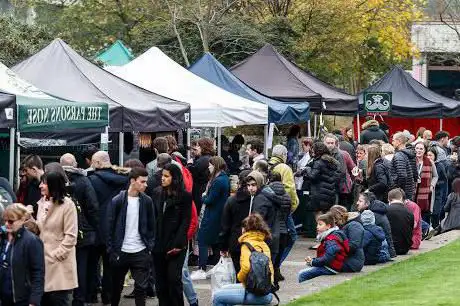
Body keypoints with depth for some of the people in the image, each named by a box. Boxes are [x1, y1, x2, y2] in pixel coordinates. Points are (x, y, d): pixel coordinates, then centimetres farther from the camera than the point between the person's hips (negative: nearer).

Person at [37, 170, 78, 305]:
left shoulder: (67, 204, -10)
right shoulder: (42, 203, 12)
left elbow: (70, 236, -13)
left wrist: (56, 255, -15)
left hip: (59, 263, -7)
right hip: (42, 260, 7)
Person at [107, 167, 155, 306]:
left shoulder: (147, 201, 2)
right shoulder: (117, 201, -6)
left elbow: (151, 226, 10)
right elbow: (110, 227, -3)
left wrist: (150, 247, 2)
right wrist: (111, 250, -7)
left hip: (141, 252, 1)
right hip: (121, 252, -1)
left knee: (141, 288, -2)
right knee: (117, 287, 13)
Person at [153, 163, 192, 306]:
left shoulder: (185, 196, -4)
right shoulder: (158, 193, 9)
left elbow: (185, 221, -6)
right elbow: (153, 218, 9)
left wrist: (178, 244, -13)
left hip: (175, 245, -5)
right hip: (159, 244, 5)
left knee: (174, 278, -7)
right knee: (160, 279, 5)